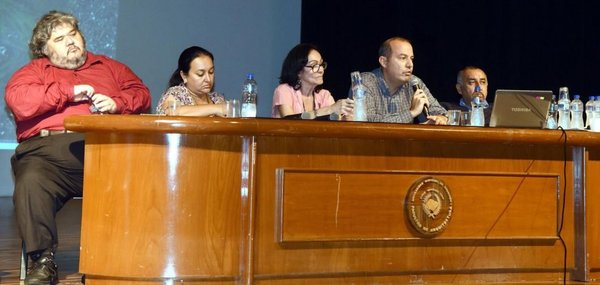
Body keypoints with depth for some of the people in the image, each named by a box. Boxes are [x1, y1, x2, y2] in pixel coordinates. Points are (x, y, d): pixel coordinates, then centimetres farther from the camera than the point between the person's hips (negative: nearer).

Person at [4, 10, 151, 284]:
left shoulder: (108, 67, 32)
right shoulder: (35, 71, 23)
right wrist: (68, 92, 2)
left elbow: (141, 93, 25)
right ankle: (43, 261, -23)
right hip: (48, 149, -1)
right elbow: (17, 100, 2)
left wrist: (117, 103, 3)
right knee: (30, 184, -34)